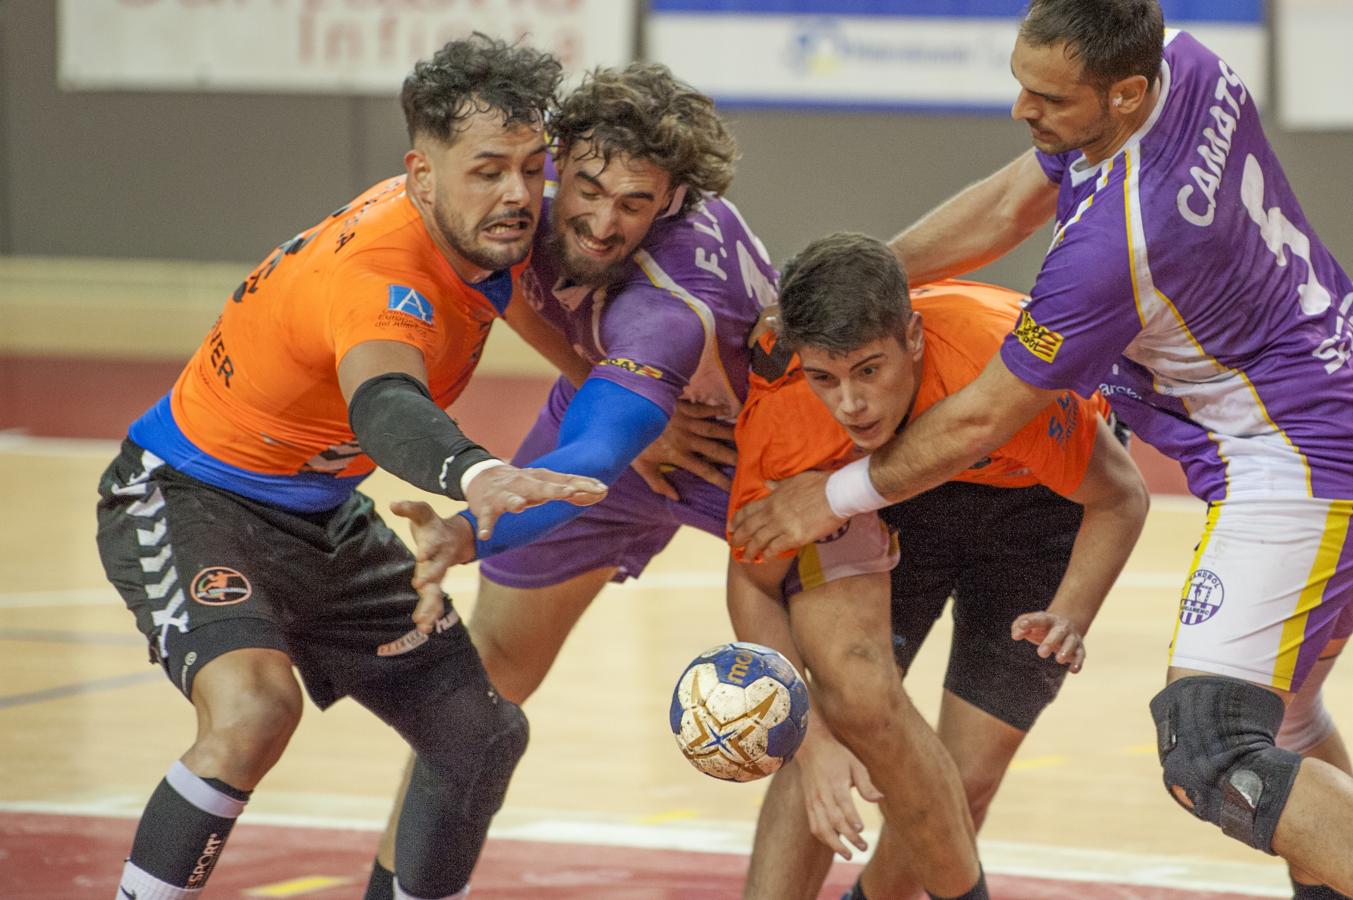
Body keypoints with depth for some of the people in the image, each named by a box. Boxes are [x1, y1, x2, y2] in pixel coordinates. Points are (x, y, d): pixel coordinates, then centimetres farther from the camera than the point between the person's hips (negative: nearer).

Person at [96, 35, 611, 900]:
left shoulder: (486, 234, -9)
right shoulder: (378, 274, -34)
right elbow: (384, 405, -57)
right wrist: (474, 475, -78)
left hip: (323, 520, 9)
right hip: (188, 499, -9)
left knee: (483, 733, 10)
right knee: (254, 707, -35)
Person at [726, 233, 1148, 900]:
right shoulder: (778, 409, -33)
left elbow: (1121, 499, -22)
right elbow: (753, 583, -17)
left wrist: (1068, 618, -38)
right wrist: (810, 741, -29)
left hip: (1034, 500, -1)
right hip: (881, 495, 1)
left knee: (965, 782, -5)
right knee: (841, 703, -21)